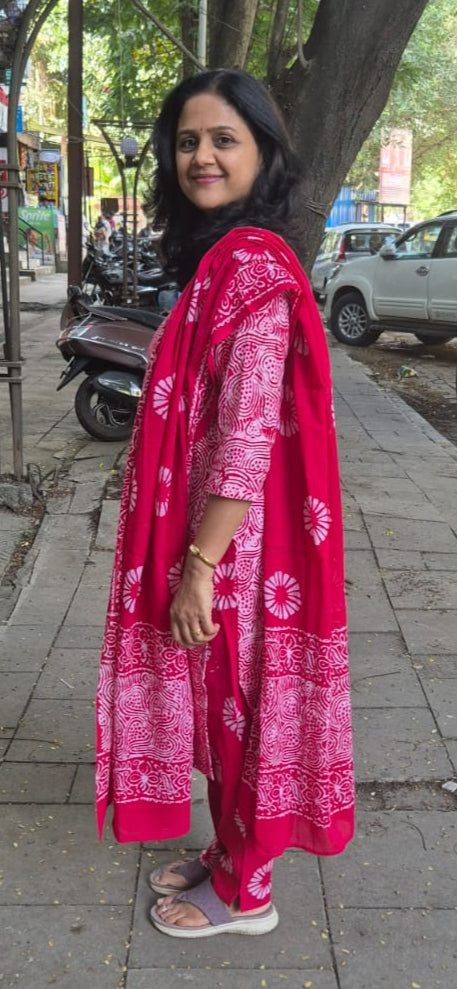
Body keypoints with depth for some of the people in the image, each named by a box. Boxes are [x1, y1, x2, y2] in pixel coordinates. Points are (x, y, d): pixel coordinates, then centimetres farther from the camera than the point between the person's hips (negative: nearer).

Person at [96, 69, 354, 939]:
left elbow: (249, 436, -24)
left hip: (232, 542, -9)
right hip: (207, 535, 9)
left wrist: (199, 564, -21)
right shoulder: (223, 258, 12)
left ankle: (244, 891, 29)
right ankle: (231, 852, 40)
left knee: (235, 704, 7)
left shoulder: (250, 263, -18)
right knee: (218, 701, 20)